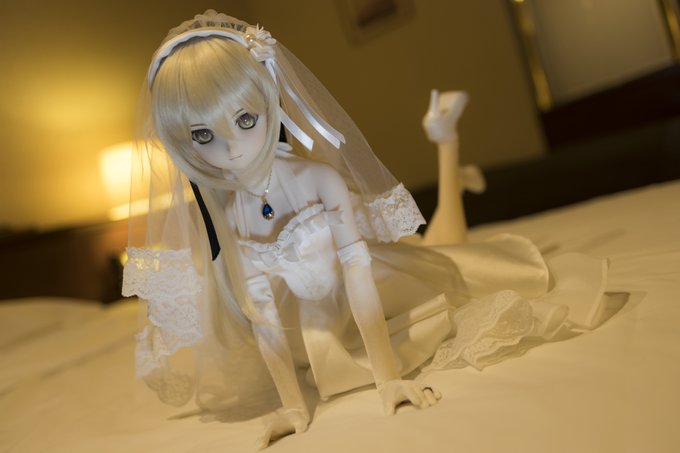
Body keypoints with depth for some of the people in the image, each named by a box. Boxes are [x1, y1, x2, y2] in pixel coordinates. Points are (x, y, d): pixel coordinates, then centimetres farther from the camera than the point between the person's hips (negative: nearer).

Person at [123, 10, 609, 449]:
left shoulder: (320, 178, -29)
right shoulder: (224, 217, -20)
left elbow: (359, 275, -29)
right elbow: (263, 318, -16)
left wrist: (389, 376, -31)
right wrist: (292, 405, -16)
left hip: (380, 299, -2)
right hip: (312, 331, 3)